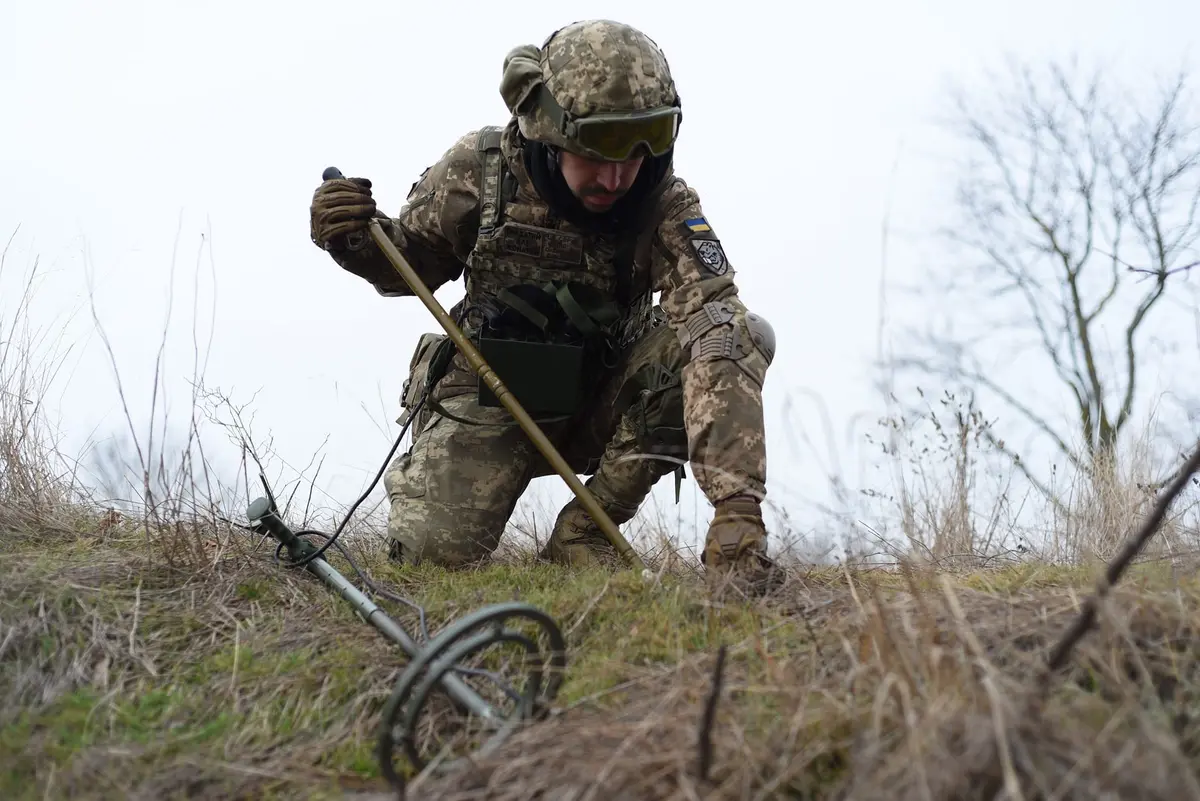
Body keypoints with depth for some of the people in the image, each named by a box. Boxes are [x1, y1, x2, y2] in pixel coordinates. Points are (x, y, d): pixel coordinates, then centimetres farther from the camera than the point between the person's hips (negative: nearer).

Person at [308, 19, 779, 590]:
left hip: (601, 403, 1)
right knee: (434, 549, -23)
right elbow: (413, 264, 2)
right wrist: (358, 240, -24)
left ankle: (584, 530, -12)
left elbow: (714, 321, -34)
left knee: (743, 338, -22)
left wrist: (737, 501, -47)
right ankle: (420, 478, 19)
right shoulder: (478, 166, -16)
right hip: (488, 394, -1)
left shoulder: (666, 206, -20)